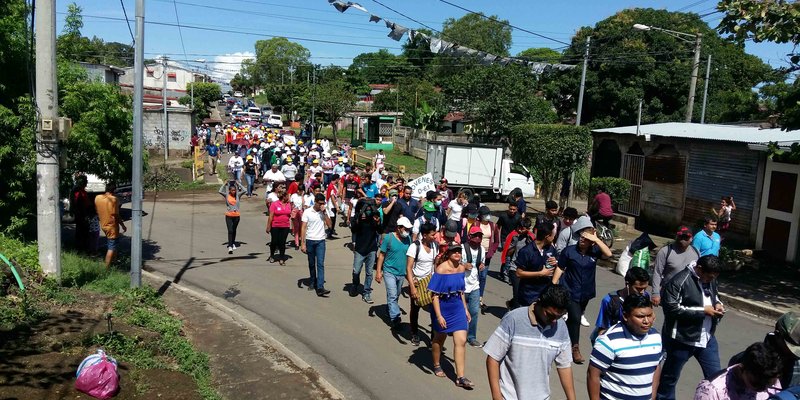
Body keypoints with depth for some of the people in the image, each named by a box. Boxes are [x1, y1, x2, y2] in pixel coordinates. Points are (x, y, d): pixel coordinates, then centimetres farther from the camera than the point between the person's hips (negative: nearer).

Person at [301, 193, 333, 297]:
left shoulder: (324, 212, 4)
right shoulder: (307, 212, -3)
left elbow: (329, 225, -7)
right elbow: (303, 228, -4)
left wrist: (324, 212, -12)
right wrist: (303, 243, -8)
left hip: (320, 241, 0)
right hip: (310, 241, 0)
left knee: (320, 264, -9)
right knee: (311, 264, 13)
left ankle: (320, 288, -15)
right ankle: (313, 282, 31)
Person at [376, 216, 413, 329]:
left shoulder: (408, 239, 0)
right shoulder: (388, 238, -11)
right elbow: (381, 255, -6)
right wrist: (378, 272, -9)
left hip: (402, 272, 5)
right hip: (389, 271, -5)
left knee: (396, 296, 18)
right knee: (392, 295, -11)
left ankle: (389, 310, 39)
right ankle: (395, 318, -10)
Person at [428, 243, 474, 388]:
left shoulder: (461, 268, 0)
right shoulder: (441, 269, -19)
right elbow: (435, 294, -19)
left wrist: (466, 309, 13)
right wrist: (438, 315, -22)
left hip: (458, 308, 5)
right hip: (442, 308, -5)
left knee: (461, 341, -3)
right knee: (439, 338, 17)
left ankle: (460, 377, 3)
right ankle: (437, 366, 42)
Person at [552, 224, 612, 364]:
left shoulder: (594, 251, -5)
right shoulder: (569, 251, -12)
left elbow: (608, 254, -23)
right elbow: (560, 268, -6)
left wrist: (597, 239, -28)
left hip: (585, 293, 4)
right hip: (570, 292, -4)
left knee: (572, 318, 19)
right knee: (575, 318, -12)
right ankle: (575, 347, 4)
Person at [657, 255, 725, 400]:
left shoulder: (710, 278, 2)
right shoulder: (678, 281, -22)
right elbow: (671, 308, -26)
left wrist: (717, 304, -3)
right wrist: (702, 311, -23)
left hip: (706, 337, 6)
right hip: (682, 339, -6)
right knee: (670, 376, 13)